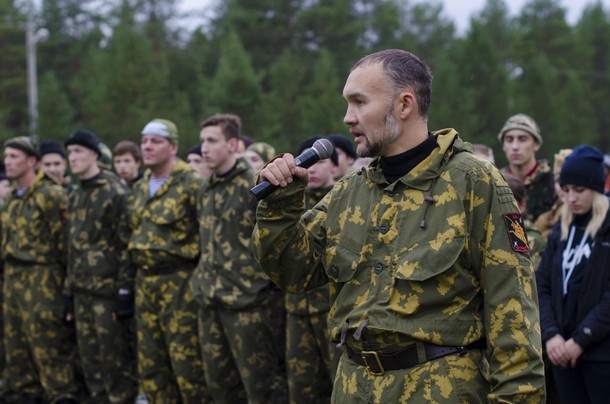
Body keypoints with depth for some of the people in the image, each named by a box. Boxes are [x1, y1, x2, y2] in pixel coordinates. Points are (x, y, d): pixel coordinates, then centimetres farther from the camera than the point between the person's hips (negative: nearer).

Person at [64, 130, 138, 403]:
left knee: (115, 359, -2)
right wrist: (70, 287, 17)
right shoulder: (76, 195, 15)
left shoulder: (115, 192, -9)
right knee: (89, 359, 10)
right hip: (82, 289, 8)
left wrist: (125, 290, -16)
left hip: (107, 288, -8)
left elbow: (126, 244, -12)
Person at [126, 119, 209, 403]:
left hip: (179, 282, -7)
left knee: (187, 361, -6)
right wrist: (126, 282, 19)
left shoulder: (191, 184, -9)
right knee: (150, 366, 10)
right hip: (145, 281, 7)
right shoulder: (139, 189, 15)